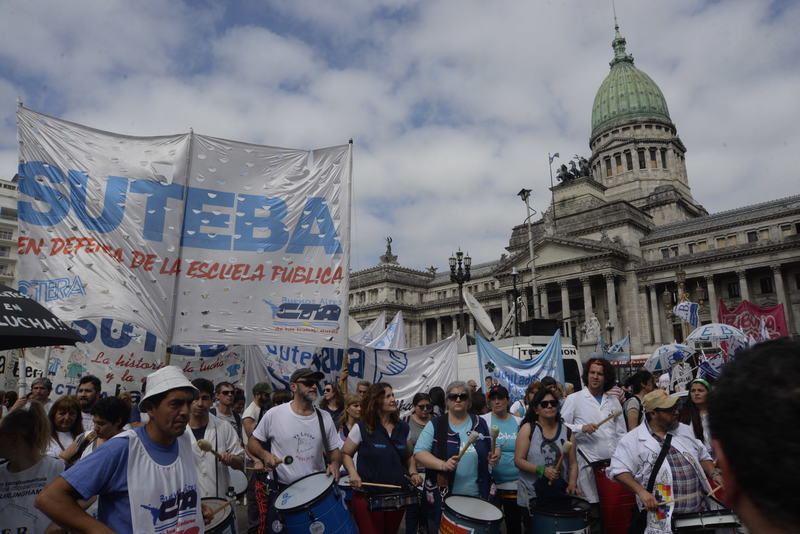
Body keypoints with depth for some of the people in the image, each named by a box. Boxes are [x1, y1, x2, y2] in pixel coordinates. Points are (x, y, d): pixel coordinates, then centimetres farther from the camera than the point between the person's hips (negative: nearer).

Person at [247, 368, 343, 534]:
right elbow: (252, 444, 1)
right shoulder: (274, 414, -9)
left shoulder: (325, 417, 0)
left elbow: (335, 450, 8)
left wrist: (335, 463, -13)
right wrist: (265, 455, -18)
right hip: (281, 491, -2)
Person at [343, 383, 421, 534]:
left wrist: (413, 473, -1)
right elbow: (345, 454, -1)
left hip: (397, 496, 5)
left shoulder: (403, 428, 3)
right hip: (367, 497, -4)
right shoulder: (361, 428, -11)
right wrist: (353, 473, -16)